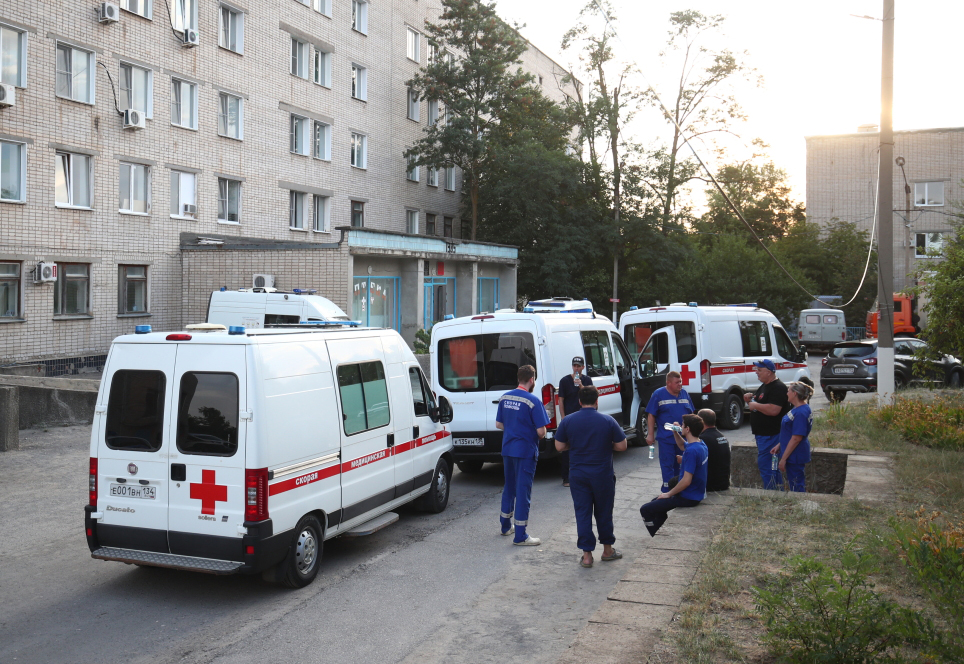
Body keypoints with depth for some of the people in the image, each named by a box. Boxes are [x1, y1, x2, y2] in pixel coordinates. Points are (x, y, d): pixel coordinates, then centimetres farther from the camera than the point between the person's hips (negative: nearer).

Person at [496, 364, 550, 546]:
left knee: (509, 487, 21)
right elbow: (541, 431, -19)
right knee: (523, 491, 0)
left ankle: (506, 526, 34)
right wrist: (538, 436, 3)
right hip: (525, 451, -6)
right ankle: (520, 536, 3)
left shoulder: (504, 398, 3)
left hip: (507, 449, 6)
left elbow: (498, 424, 10)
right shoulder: (533, 401, -18)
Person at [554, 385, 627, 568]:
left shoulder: (568, 421, -4)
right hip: (603, 475, -1)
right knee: (604, 512, 14)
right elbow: (622, 446, -5)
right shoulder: (607, 421, -8)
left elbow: (559, 446, 0)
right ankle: (607, 550, 27)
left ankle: (587, 555, 6)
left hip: (578, 475, 1)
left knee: (582, 513, 6)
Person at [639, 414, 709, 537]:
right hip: (697, 494, 10)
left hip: (688, 498, -10)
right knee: (656, 502, 28)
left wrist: (669, 494, -16)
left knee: (645, 510, -8)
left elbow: (686, 481, -28)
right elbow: (682, 445, 27)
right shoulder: (701, 444, 3)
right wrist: (675, 432, 10)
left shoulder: (692, 451, -27)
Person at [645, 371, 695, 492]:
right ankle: (668, 491, 5)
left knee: (680, 464, 13)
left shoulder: (684, 394, 8)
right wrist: (650, 434, -7)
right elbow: (651, 415, -4)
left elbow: (691, 414, 16)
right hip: (666, 438, -4)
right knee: (667, 465, -1)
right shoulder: (658, 394, -4)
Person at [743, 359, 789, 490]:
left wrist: (755, 405, -18)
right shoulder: (763, 386, 17)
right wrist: (749, 400, 7)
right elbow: (759, 406, 28)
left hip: (771, 435, -11)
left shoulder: (778, 388, -17)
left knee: (765, 465, -10)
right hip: (762, 434, 11)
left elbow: (773, 410, -29)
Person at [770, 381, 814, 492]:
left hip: (795, 456, -10)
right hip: (794, 455, 10)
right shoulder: (797, 409, 10)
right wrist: (779, 446, 18)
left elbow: (797, 438, -24)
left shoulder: (801, 413, -23)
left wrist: (783, 458, -21)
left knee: (796, 487, -2)